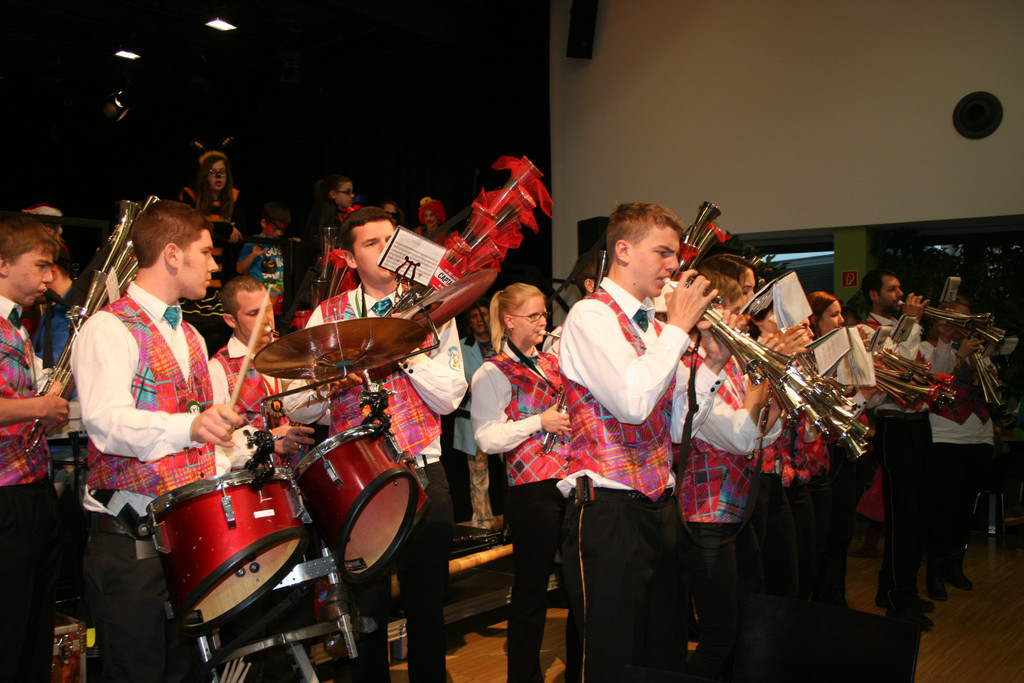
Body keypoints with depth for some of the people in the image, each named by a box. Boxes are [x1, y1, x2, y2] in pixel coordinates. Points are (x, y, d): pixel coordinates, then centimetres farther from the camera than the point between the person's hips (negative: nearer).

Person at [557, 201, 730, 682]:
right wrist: (679, 327, -14)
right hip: (609, 512, -8)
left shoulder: (654, 328, 14)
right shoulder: (591, 315, -9)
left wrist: (713, 364, 0)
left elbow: (677, 428, 12)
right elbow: (633, 402, -26)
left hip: (661, 508, 8)